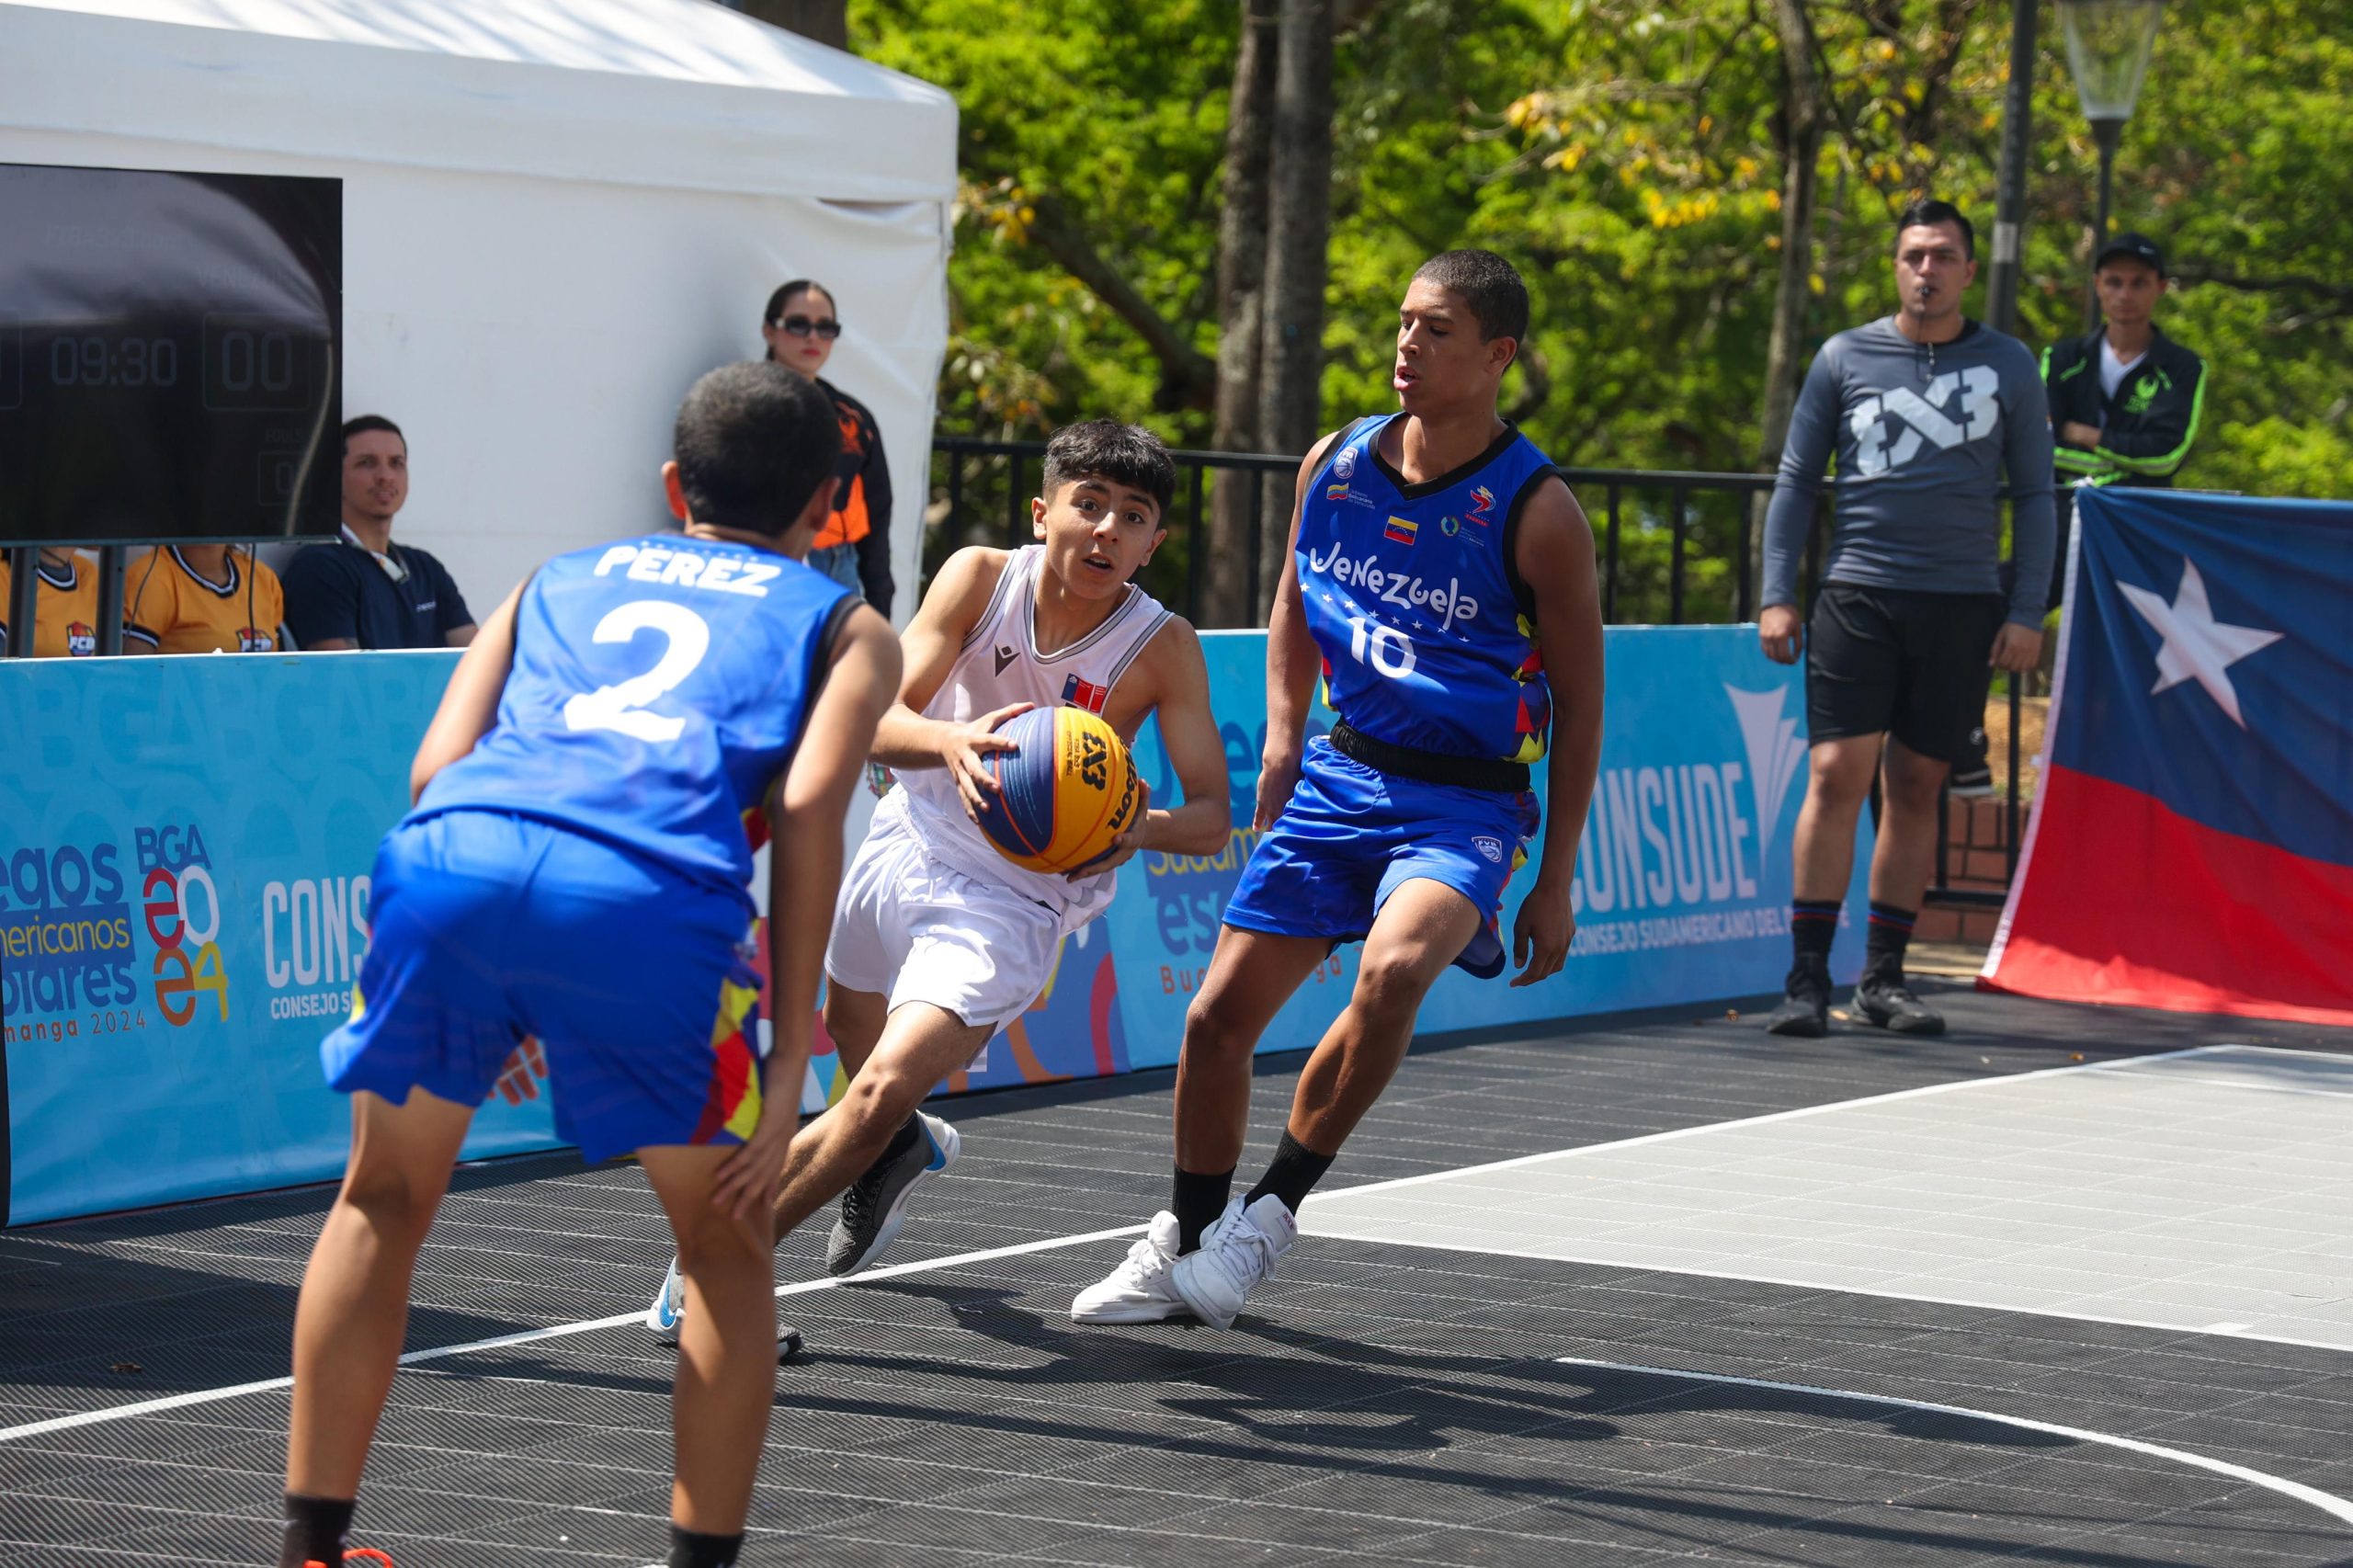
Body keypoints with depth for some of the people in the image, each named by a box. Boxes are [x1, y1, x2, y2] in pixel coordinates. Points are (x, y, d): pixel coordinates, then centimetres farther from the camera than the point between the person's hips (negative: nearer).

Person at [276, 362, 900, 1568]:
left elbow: (438, 766, 21)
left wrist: (484, 996, 30)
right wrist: (787, 1064, 6)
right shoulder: (845, 623, 29)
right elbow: (807, 804, 9)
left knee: (384, 1202, 25)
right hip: (647, 893, -3)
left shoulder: (554, 582, 37)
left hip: (451, 852, 3)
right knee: (727, 1243, 19)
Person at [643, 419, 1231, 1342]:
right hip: (907, 845, 4)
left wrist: (1141, 828, -39)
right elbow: (880, 720, -21)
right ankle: (905, 1153, 63)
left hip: (1012, 901, -4)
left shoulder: (1163, 649, -18)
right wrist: (951, 740, -44)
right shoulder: (982, 577, -14)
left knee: (884, 1091, -22)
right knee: (854, 1038, 28)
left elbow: (1212, 814, -16)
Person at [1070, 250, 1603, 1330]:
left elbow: (1578, 702, -5)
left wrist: (1554, 884, -5)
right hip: (1342, 774, 5)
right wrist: (1283, 741, 6)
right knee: (1220, 1012, 0)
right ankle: (1184, 1239, 23)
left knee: (1394, 967, -33)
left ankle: (1272, 1212, -15)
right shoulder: (1337, 463, 1)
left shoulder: (1535, 511, -12)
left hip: (1467, 802, -5)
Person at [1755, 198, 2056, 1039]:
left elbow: (2034, 495, 9)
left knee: (1916, 787, 5)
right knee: (1837, 775, -10)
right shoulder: (1845, 358, 6)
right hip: (1857, 595, -1)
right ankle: (1808, 977, -6)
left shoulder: (2009, 366, 7)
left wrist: (2027, 612, 1)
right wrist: (1777, 595, 1)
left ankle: (1883, 976, 12)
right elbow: (1795, 479, 9)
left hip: (1963, 607, 1)